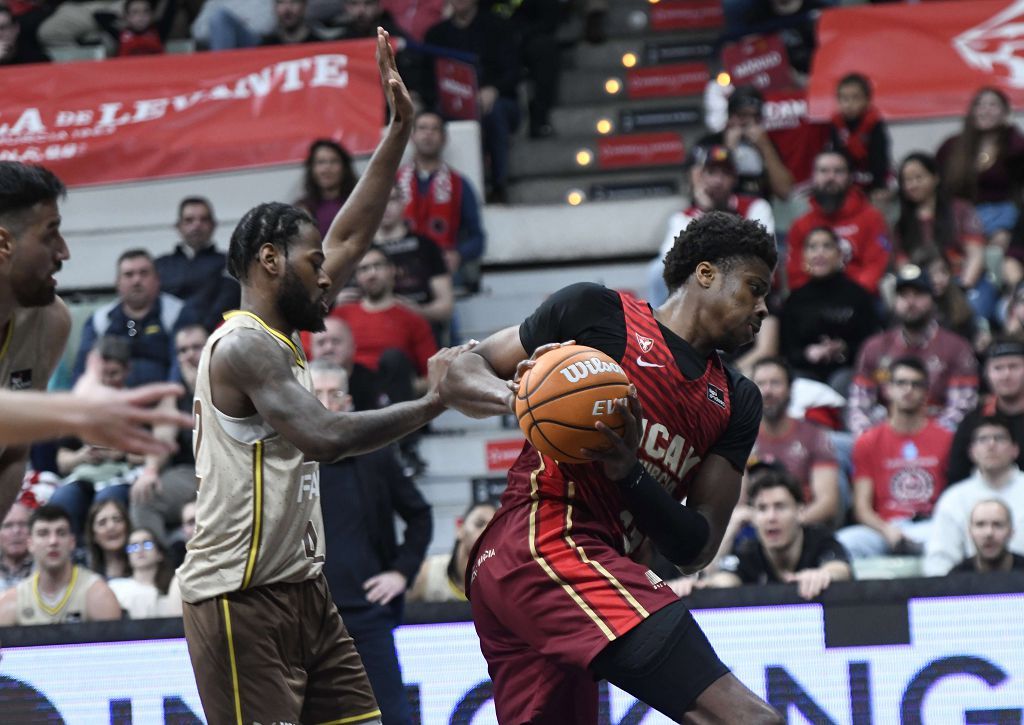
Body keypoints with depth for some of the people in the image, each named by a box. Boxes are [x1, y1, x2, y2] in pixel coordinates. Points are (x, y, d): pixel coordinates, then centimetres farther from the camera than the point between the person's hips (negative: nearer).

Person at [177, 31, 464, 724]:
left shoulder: (279, 338, 15)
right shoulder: (245, 346, -14)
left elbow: (350, 239, 20)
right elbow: (323, 435, -27)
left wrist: (399, 133, 17)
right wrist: (431, 403, -19)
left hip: (300, 587, 10)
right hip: (243, 597, -10)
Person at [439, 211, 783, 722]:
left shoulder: (737, 403, 21)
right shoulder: (599, 312, 6)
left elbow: (695, 551, 11)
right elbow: (463, 373, 10)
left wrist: (630, 473, -8)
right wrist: (514, 396, -12)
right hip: (548, 543, -9)